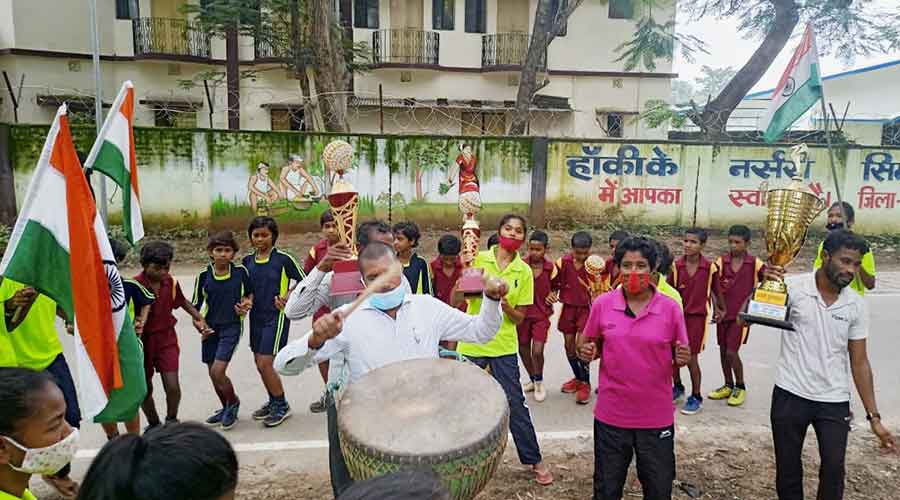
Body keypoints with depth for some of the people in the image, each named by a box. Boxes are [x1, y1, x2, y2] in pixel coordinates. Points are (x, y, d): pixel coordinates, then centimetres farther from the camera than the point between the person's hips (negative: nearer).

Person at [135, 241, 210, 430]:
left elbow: (183, 301, 15)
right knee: (145, 389, 11)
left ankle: (172, 420, 18)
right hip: (143, 340, -2)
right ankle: (153, 423, 35)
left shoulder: (171, 282, -2)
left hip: (166, 338, 2)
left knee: (172, 386, -9)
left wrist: (199, 317, 7)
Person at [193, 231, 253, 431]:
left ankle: (233, 402, 15)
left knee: (218, 372, -14)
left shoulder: (241, 271, -6)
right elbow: (196, 306, 4)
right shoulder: (203, 275, -4)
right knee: (213, 373, 12)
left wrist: (247, 305, -8)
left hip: (232, 327, -3)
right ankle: (227, 408, 35)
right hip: (210, 328, 3)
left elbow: (249, 293, 11)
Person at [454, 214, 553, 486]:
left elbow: (519, 317, 0)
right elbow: (456, 300, -4)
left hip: (504, 347, 0)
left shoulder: (524, 272, -1)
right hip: (471, 343, 0)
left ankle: (535, 460, 23)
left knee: (515, 404, 5)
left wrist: (505, 305, -20)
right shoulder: (478, 259, -4)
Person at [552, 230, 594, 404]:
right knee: (569, 345, 10)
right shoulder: (563, 262, -5)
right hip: (568, 307, 4)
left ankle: (585, 383, 5)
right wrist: (553, 294, -10)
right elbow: (555, 283, 9)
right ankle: (578, 377, 31)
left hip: (586, 308, -3)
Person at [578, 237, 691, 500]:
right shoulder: (602, 304, -6)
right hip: (611, 415, 1)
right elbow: (589, 344, 6)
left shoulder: (670, 308, -7)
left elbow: (681, 354, 3)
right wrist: (586, 351, -16)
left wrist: (682, 358, -20)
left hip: (656, 417, 0)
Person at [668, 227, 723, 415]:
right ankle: (677, 388, 33)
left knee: (691, 357, -3)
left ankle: (696, 397, 14)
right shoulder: (676, 265, -6)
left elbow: (715, 289, 6)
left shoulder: (710, 267, -9)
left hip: (698, 316, -3)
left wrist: (718, 308, 18)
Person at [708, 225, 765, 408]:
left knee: (731, 352, -7)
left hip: (742, 315, -3)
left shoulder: (755, 264, -7)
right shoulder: (721, 262, -2)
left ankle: (740, 387, 16)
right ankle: (728, 386, 29)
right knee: (723, 350, 12)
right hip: (723, 313, 3)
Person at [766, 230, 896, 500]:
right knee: (788, 468, 12)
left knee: (834, 470, 8)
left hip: (834, 402, 3)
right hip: (790, 396, -2)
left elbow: (859, 362, 5)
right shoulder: (792, 287, -12)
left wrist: (874, 416, 4)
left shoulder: (857, 305, -1)